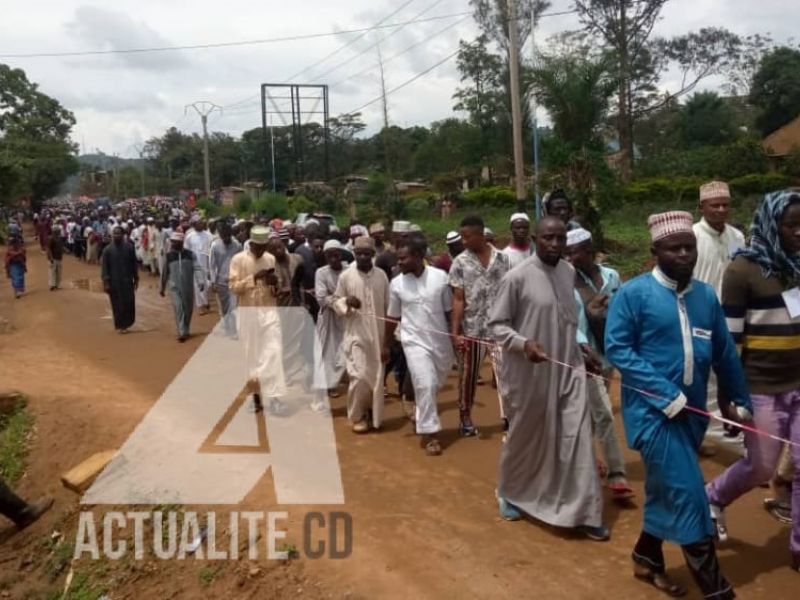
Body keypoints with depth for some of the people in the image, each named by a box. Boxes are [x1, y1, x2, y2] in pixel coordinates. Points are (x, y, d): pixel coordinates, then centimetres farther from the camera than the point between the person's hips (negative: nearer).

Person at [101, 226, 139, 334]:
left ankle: (127, 323, 18)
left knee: (129, 303, -2)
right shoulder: (107, 250, -2)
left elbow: (134, 264, 5)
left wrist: (136, 278, 4)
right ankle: (120, 325, 14)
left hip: (127, 280, 1)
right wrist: (106, 282, -8)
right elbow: (104, 267, -2)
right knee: (117, 304, 3)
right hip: (114, 282, -1)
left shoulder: (129, 247, 1)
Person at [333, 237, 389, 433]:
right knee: (359, 376, -8)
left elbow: (388, 307, 7)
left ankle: (372, 414, 26)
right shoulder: (346, 275, -4)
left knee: (376, 377, 8)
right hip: (356, 334, -2)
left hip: (378, 334, 2)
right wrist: (346, 302, -18)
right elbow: (335, 301, 5)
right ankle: (357, 416, 13)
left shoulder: (381, 275, 1)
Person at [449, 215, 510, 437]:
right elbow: (458, 300, -4)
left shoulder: (502, 259, 0)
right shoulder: (460, 263, -2)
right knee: (468, 376, 10)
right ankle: (465, 417, 26)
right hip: (472, 329, 0)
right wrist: (455, 332, -10)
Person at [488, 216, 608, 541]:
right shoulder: (517, 277, -14)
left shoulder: (569, 272, 5)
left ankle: (583, 512, 14)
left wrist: (581, 350, 11)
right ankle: (508, 493, 37)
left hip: (568, 369, 5)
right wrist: (523, 343, -26)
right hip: (530, 374, -5)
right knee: (524, 437, 12)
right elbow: (496, 324, -11)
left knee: (578, 438, 2)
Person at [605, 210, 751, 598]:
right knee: (686, 493, -5)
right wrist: (666, 393, -19)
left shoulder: (706, 296, 7)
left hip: (692, 411, 6)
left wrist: (741, 402, 18)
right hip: (652, 408, -6)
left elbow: (724, 353, 14)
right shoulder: (633, 293, -11)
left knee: (667, 489, 17)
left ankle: (647, 558, 36)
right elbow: (617, 349, -15)